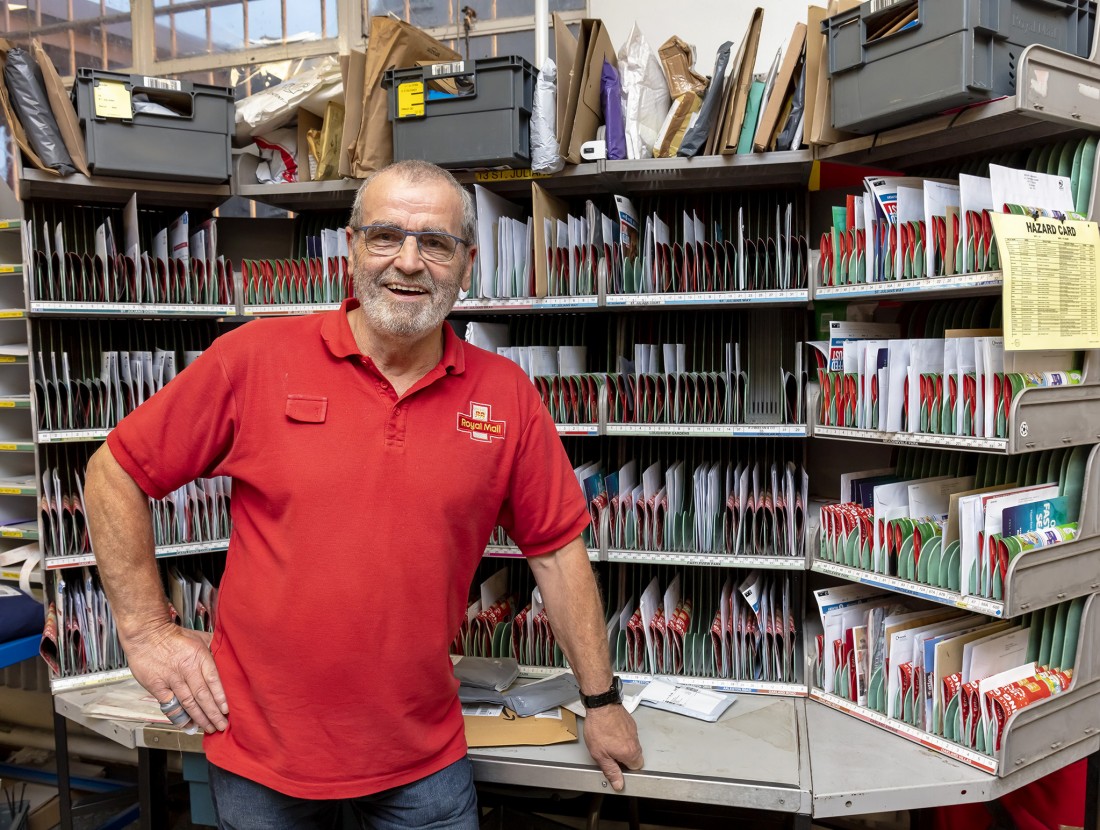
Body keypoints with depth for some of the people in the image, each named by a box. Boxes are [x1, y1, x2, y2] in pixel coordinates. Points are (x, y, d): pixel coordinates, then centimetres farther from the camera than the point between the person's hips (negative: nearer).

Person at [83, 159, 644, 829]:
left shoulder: (508, 397, -6)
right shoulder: (256, 359, -10)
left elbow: (556, 548, 0)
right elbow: (115, 473, -1)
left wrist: (602, 700, 5)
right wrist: (147, 629, -4)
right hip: (260, 749, 0)